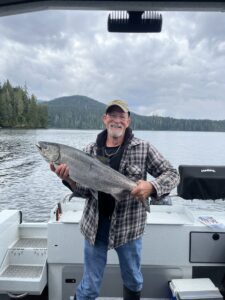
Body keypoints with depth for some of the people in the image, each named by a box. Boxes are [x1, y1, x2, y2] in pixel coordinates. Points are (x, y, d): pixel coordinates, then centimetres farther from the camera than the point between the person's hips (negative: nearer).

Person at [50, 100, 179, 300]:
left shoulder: (143, 148, -7)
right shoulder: (91, 150, -1)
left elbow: (172, 174, -4)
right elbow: (85, 191, -1)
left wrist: (152, 186, -23)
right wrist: (69, 179, -21)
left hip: (129, 227, -1)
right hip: (95, 226, 1)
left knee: (133, 281, 22)